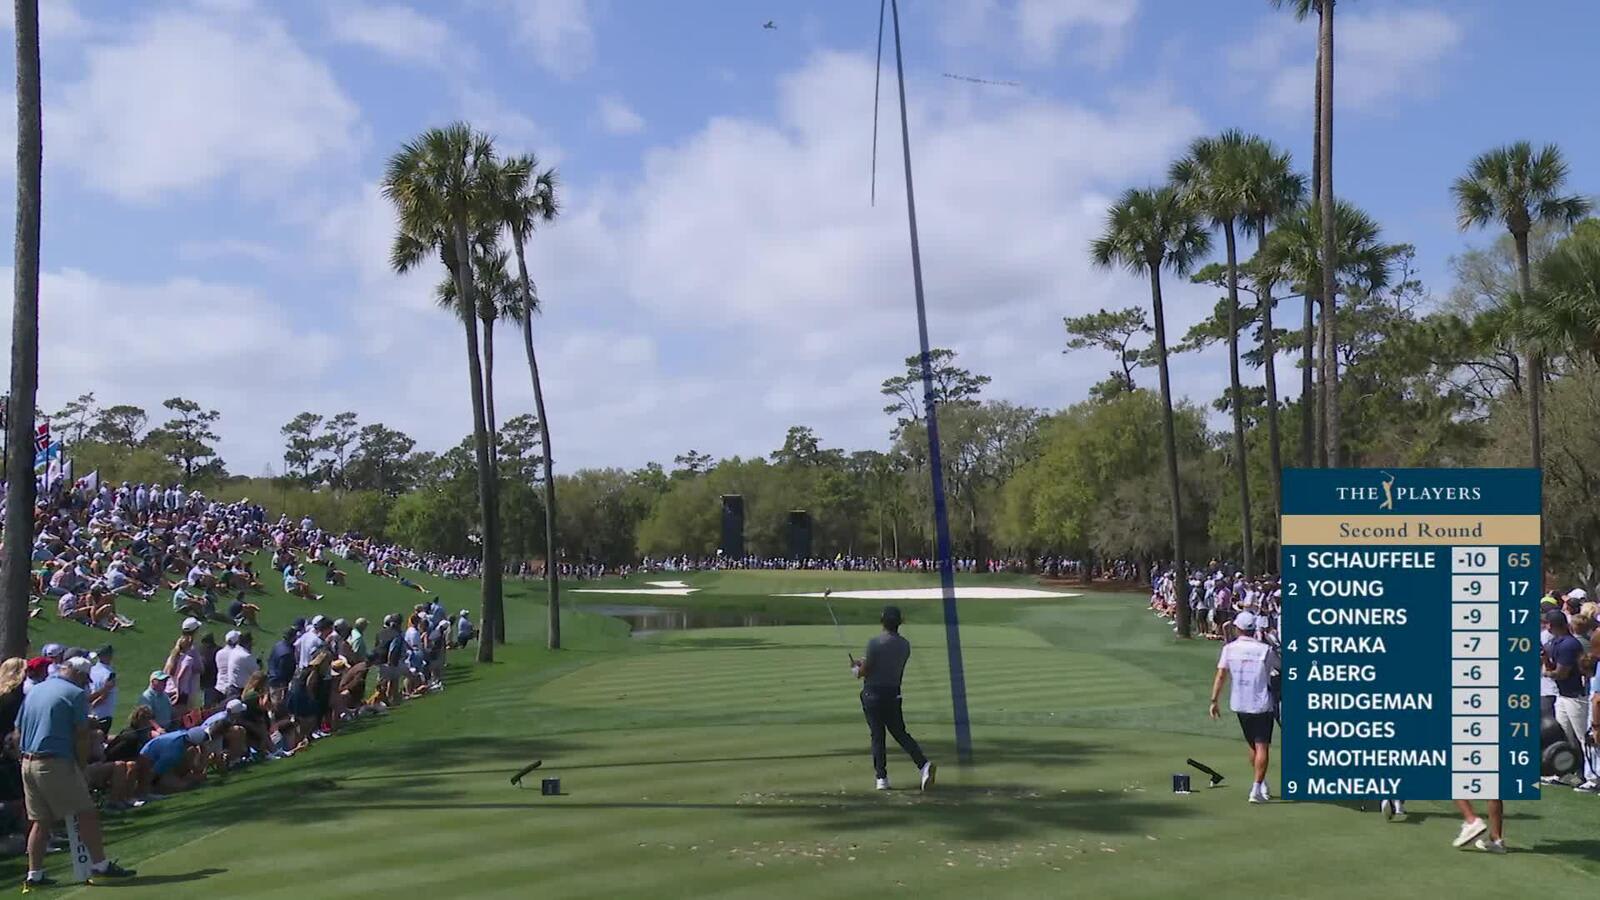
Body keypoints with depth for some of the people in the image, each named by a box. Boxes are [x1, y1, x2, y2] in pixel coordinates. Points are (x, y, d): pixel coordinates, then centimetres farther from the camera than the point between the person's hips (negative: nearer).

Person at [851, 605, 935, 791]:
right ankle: (923, 764, -8)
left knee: (877, 736, 4)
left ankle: (881, 778, 5)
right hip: (893, 694, 4)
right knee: (900, 733, 11)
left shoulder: (875, 642, -13)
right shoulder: (905, 645, 4)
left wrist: (855, 669, 14)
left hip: (873, 694, -4)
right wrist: (865, 662, 22)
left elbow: (864, 671, -9)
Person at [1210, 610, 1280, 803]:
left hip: (1240, 705, 4)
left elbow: (1221, 676, -6)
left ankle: (1262, 786, 30)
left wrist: (1214, 701, -2)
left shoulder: (1229, 648, -4)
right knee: (1262, 747, -3)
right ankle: (1256, 790, -12)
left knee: (1253, 746, 18)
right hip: (1262, 704, -3)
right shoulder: (1265, 649, -10)